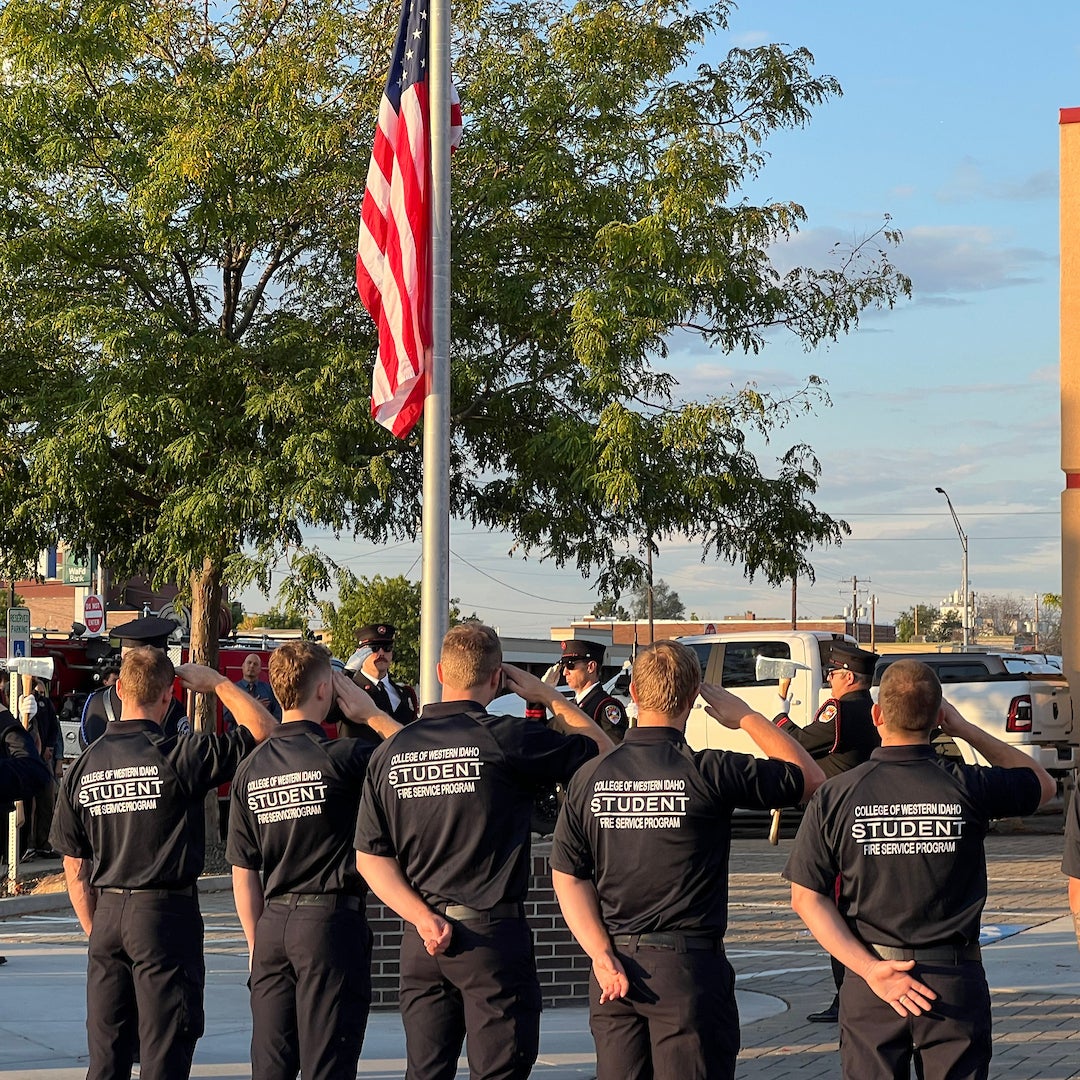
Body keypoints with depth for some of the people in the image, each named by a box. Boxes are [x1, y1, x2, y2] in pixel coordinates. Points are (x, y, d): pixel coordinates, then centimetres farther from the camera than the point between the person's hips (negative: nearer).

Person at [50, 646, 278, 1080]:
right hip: (166, 913, -5)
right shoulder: (178, 756, -12)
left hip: (108, 914, 5)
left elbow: (75, 869, 9)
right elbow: (264, 730, -7)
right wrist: (218, 683, 3)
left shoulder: (83, 766, 4)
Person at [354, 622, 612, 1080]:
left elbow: (370, 856, 3)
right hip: (492, 936, -5)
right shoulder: (506, 738, -12)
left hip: (422, 941, 5)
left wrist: (422, 917, -4)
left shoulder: (391, 751, 3)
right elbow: (603, 751, -1)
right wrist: (546, 694, 6)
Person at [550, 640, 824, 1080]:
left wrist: (603, 956, -3)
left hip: (615, 968, 4)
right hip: (689, 964, -4)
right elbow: (812, 779, -1)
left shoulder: (590, 777, 1)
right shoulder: (709, 773, -12)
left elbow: (567, 876, 2)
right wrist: (746, 718, 6)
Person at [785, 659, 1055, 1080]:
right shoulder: (968, 787, -8)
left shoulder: (835, 796, -5)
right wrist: (966, 730, 12)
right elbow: (1044, 784, 13)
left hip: (870, 985, 0)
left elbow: (806, 896, -6)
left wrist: (869, 968, -10)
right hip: (955, 982, 0)